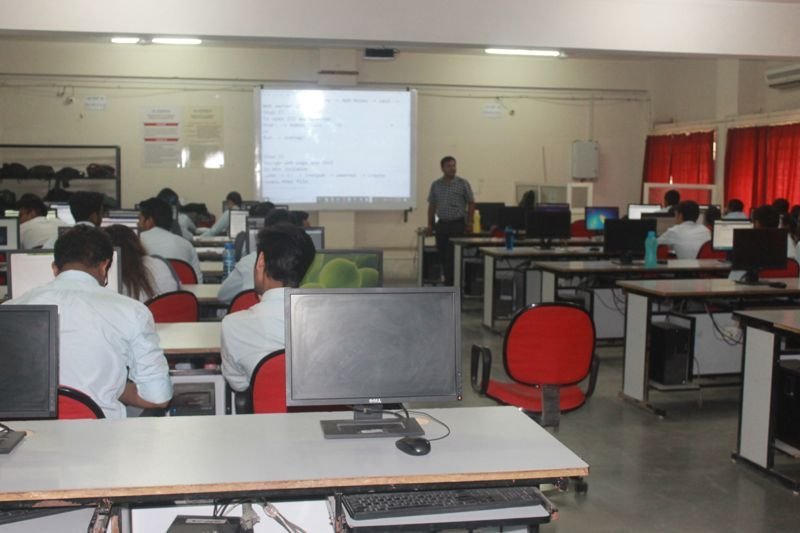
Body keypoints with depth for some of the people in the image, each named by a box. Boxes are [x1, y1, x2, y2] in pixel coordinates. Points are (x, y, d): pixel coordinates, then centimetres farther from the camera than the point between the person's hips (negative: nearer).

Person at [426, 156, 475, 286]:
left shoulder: (463, 183, -2)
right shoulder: (435, 185, 7)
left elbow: (471, 204, 0)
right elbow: (432, 206, 12)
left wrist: (469, 223, -6)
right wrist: (430, 224, 8)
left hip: (457, 224, -3)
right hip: (441, 224, 4)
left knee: (453, 256, -7)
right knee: (443, 256, 6)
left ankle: (449, 284, -3)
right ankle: (450, 282, 18)